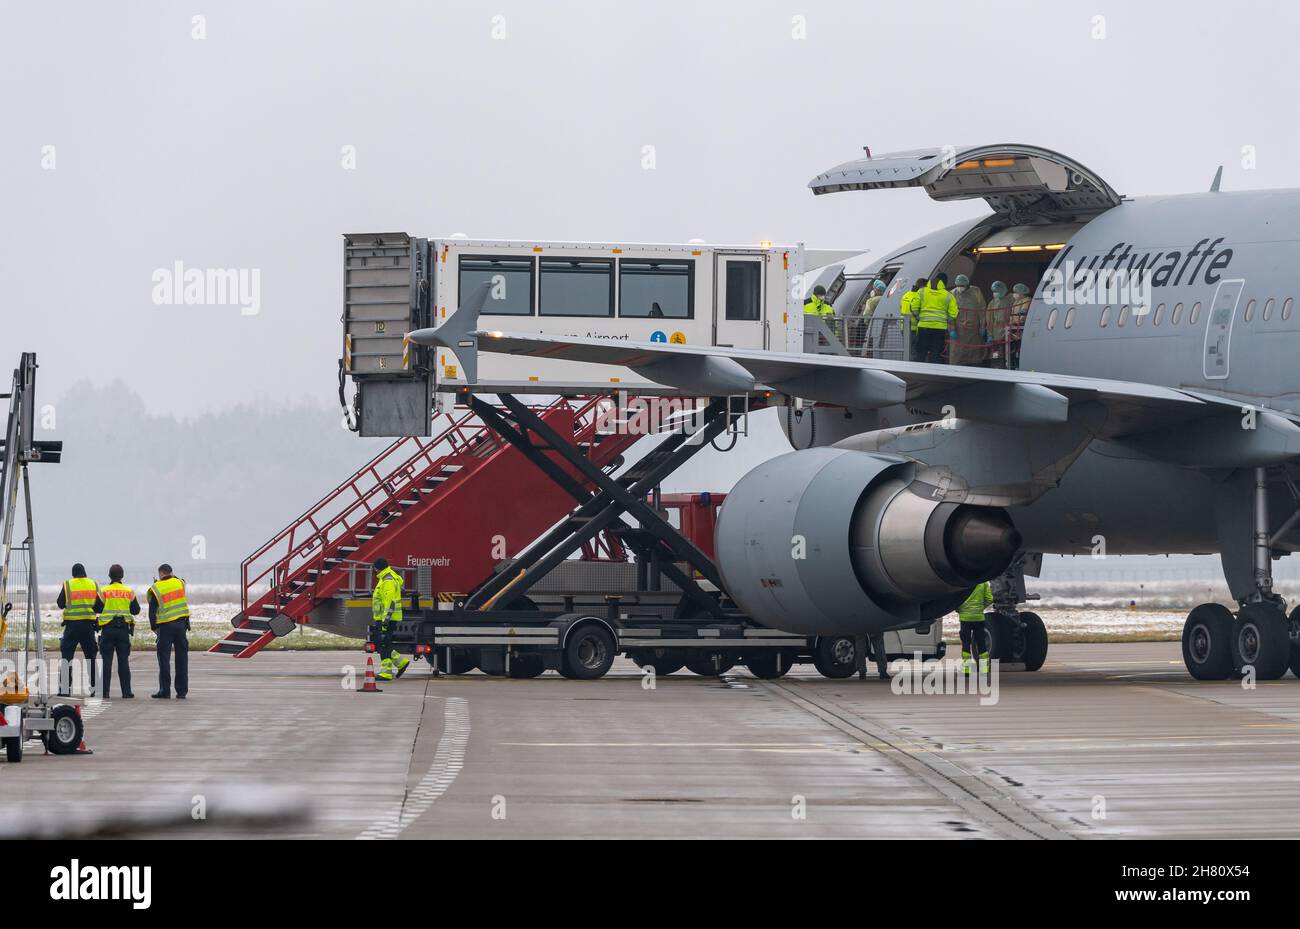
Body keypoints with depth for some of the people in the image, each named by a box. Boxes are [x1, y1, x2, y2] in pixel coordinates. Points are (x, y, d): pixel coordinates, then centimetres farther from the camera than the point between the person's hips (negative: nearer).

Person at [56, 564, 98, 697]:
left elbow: (60, 604, 1)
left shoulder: (68, 585, -5)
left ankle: (65, 687, -2)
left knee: (67, 656, 3)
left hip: (72, 624, -2)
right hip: (89, 624, 2)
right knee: (91, 656, 10)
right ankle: (95, 686, 9)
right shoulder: (94, 585, 3)